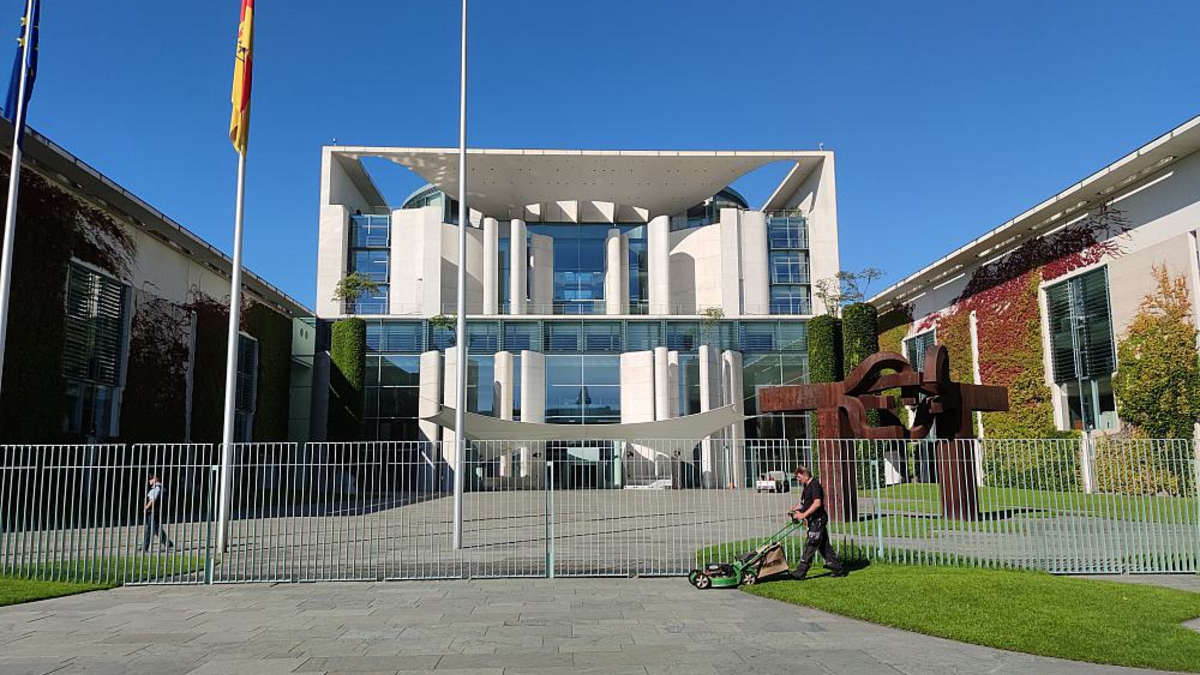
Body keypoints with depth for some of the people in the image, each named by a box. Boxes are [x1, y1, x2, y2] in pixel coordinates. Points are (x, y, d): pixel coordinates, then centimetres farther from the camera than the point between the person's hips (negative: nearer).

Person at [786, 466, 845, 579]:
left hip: (818, 519, -10)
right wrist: (794, 510, 7)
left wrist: (804, 515, -27)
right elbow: (802, 502, 23)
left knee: (810, 545, -9)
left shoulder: (815, 485, -16)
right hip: (814, 521, 10)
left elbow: (817, 503, -25)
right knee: (824, 545, 13)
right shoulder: (807, 487, 15)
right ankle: (838, 568, 19)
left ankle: (800, 572, -9)